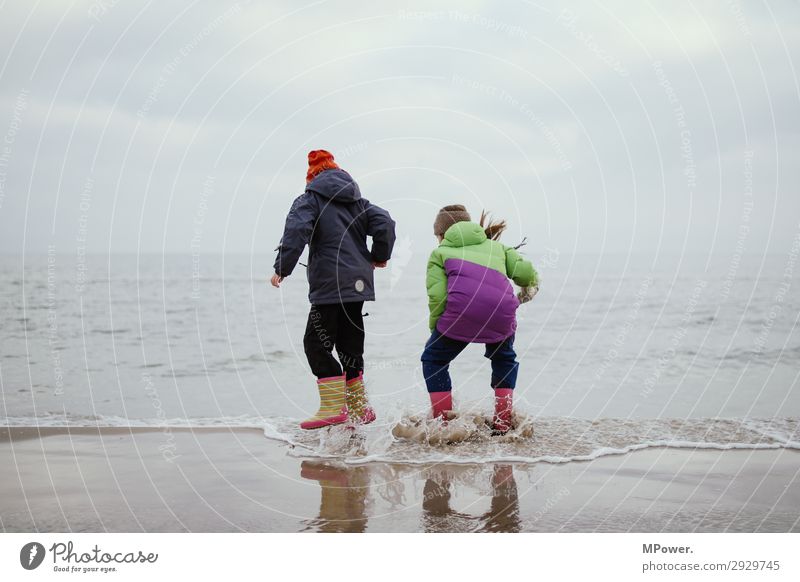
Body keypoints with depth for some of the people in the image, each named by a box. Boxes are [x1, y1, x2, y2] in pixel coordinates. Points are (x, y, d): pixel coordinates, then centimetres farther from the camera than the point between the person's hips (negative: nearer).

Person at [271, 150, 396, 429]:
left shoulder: (309, 200, 1)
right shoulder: (358, 201, 19)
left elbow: (296, 231, -15)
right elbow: (385, 223, 9)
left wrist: (282, 268, -12)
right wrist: (379, 256, 21)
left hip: (329, 285, -7)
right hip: (358, 283, 7)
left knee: (317, 343, -3)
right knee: (349, 344, 14)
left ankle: (334, 408, -10)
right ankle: (359, 407, 18)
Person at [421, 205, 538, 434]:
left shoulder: (440, 253, 23)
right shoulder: (496, 246, 32)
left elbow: (437, 297, 6)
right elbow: (525, 272, 17)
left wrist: (435, 329, 18)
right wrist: (527, 292, 39)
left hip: (461, 311, -3)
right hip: (502, 311, 3)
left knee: (434, 359, 21)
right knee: (504, 359, 31)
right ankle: (503, 423, 24)